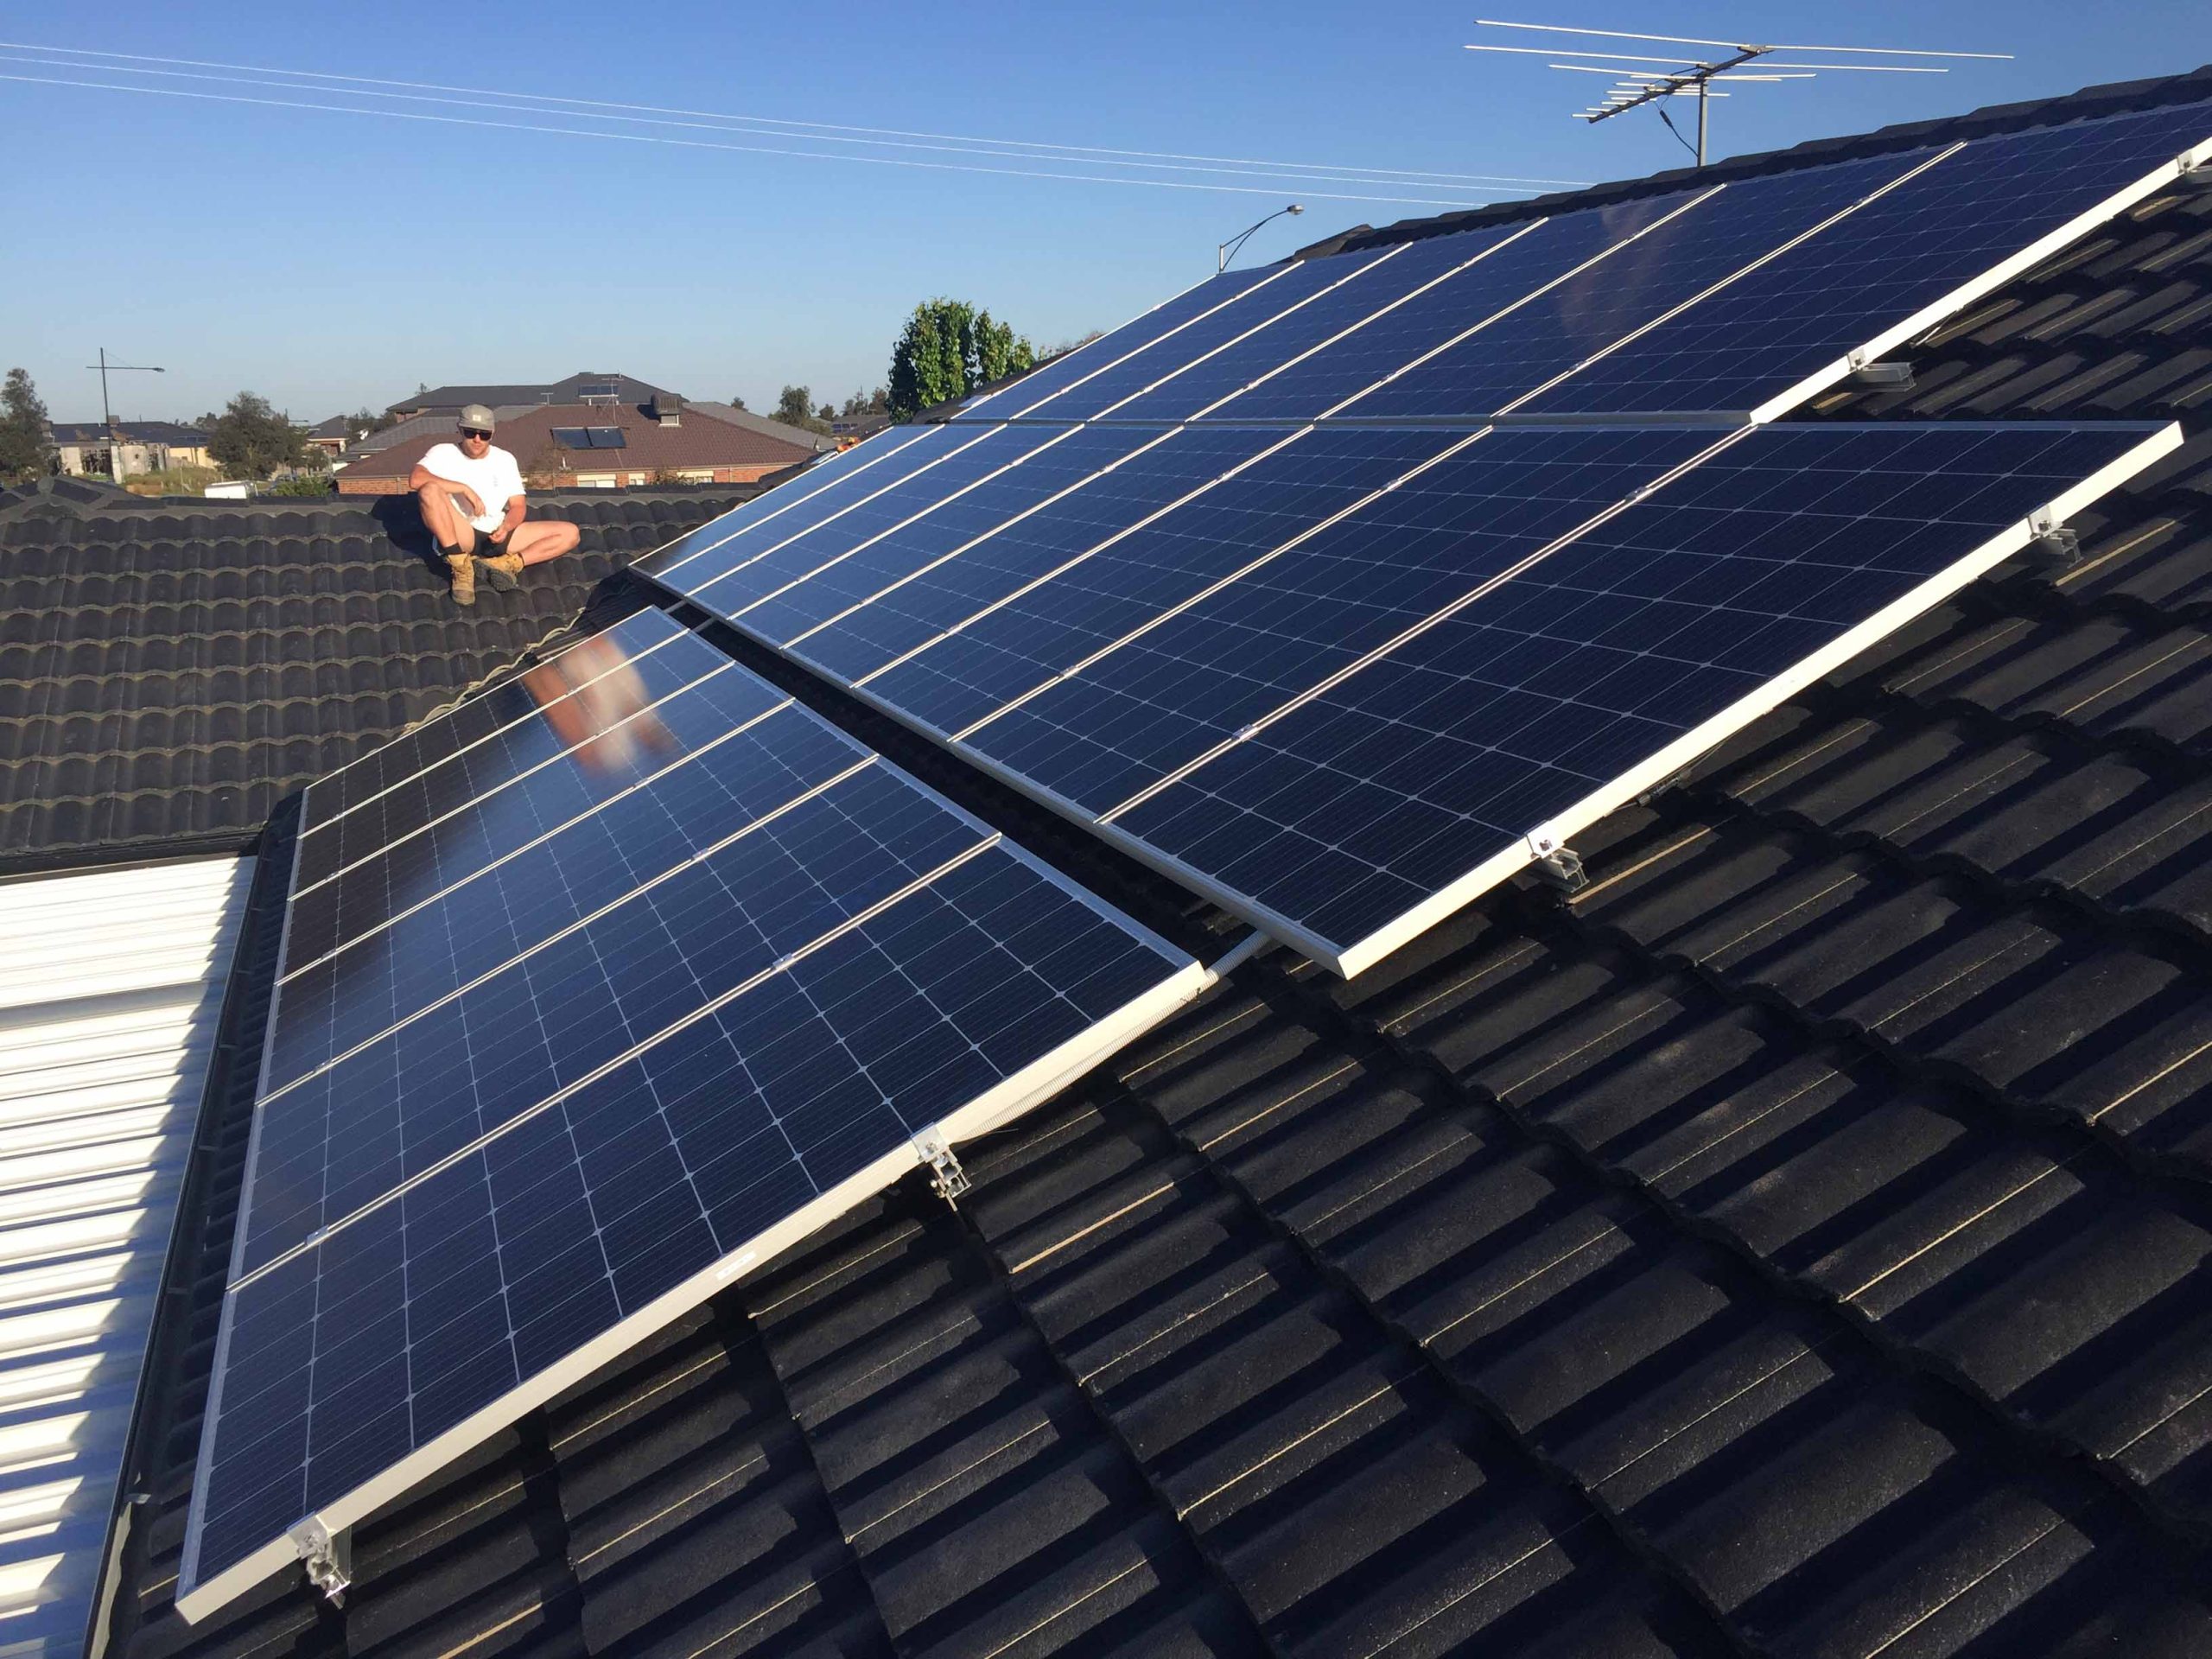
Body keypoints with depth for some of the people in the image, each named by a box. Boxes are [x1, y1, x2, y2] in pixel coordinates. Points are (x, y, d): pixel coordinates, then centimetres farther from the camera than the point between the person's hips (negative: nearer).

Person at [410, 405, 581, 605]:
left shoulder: (504, 459, 17)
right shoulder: (443, 453, 4)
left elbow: (519, 505, 10)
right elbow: (415, 479, -16)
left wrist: (505, 528, -13)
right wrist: (464, 488, -21)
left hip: (497, 536, 4)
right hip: (459, 536, -4)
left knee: (569, 533, -9)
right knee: (430, 490, -34)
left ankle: (504, 564, -23)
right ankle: (461, 568, -28)